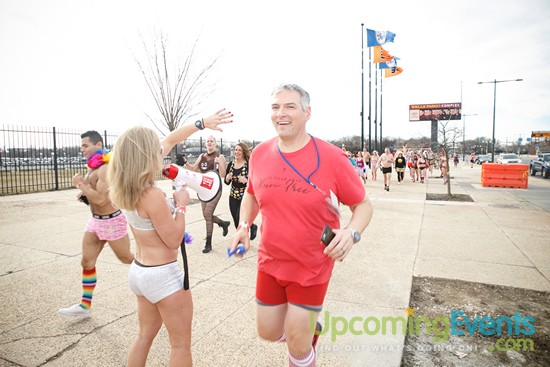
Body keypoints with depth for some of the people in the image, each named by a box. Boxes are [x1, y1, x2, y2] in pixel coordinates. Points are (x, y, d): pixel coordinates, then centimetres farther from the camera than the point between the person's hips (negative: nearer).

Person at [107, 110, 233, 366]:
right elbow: (174, 240, -17)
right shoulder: (152, 195, -27)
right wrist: (181, 205, -10)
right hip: (163, 276, -9)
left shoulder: (128, 186, -1)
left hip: (139, 271, 9)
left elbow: (170, 141, 4)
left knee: (145, 336, 25)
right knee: (181, 345, 11)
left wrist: (202, 123, 4)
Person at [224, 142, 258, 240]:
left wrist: (246, 180, -29)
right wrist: (227, 178, -11)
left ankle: (253, 227, 26)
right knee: (236, 221, 9)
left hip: (245, 196, -5)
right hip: (233, 196, 5)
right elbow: (226, 182, 11)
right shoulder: (231, 164, 4)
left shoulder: (249, 165, -12)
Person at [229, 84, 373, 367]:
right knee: (268, 333, 20)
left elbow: (363, 204, -7)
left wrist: (352, 232, -27)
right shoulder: (260, 154, -5)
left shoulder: (331, 158, -17)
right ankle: (309, 326, 50)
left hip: (312, 269, -4)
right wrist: (243, 226, -2)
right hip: (269, 263, 4)